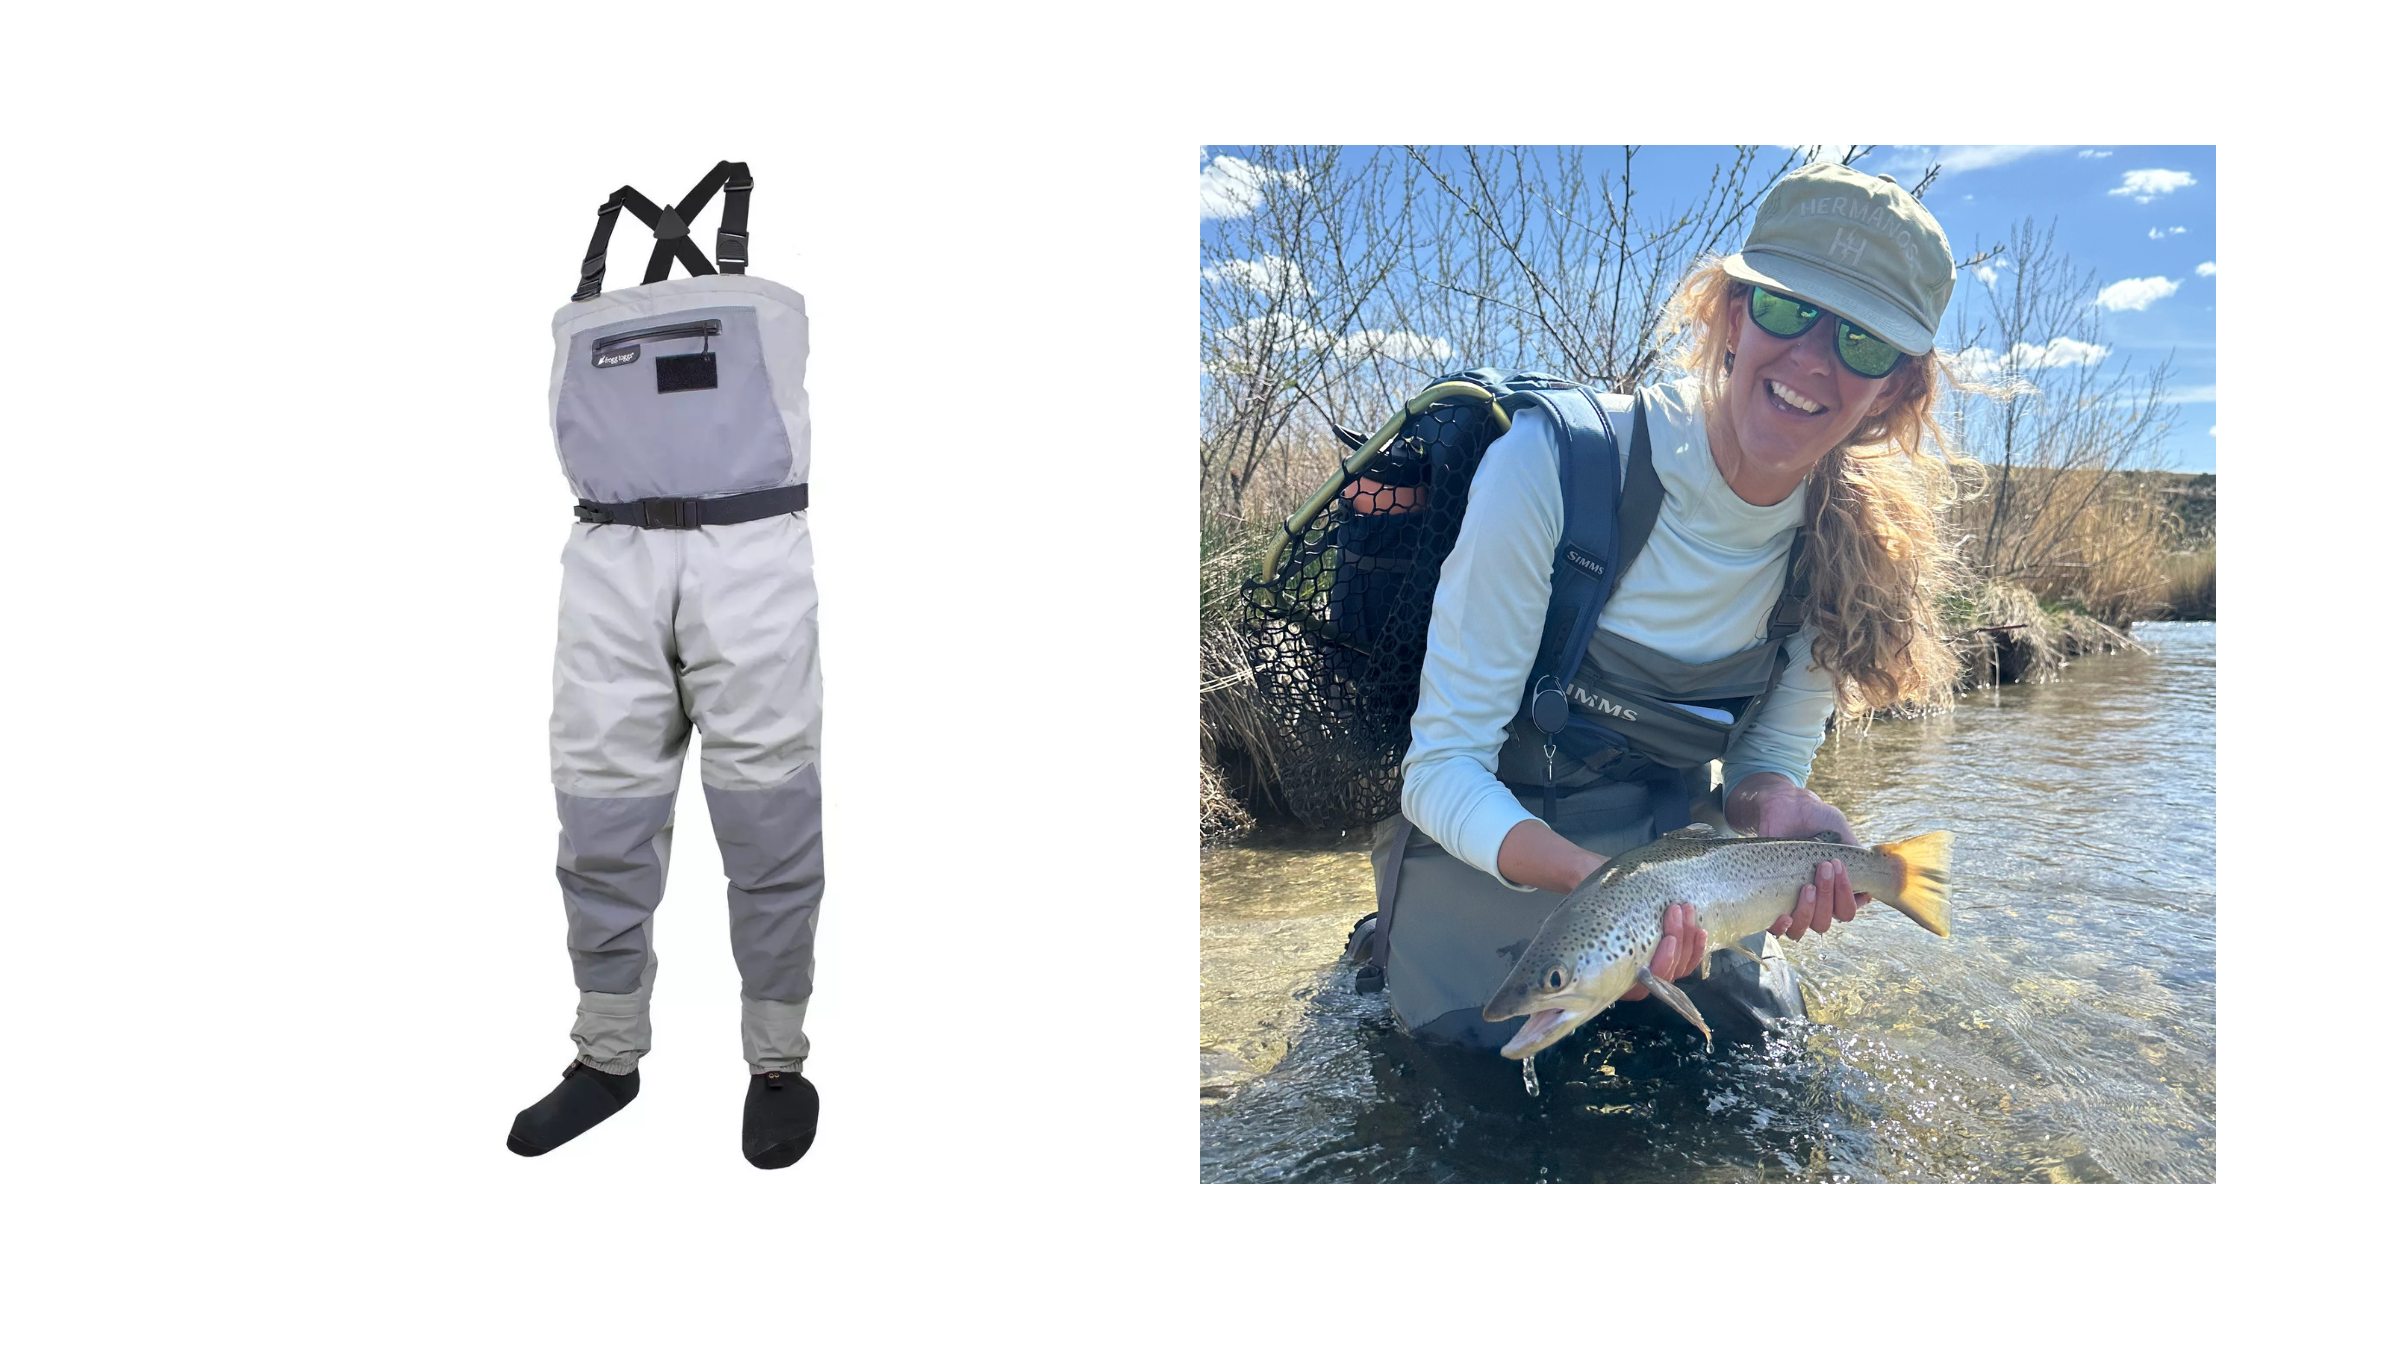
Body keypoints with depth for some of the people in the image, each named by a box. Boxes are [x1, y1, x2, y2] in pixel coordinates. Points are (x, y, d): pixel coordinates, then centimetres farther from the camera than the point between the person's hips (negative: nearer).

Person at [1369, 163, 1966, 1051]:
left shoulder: (1851, 544, -12)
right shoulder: (1555, 461, -29)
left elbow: (1764, 765, -1)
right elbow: (1443, 766, -26)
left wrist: (1782, 809, -26)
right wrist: (1593, 877, -43)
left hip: (1678, 862, 5)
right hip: (1488, 869, -4)